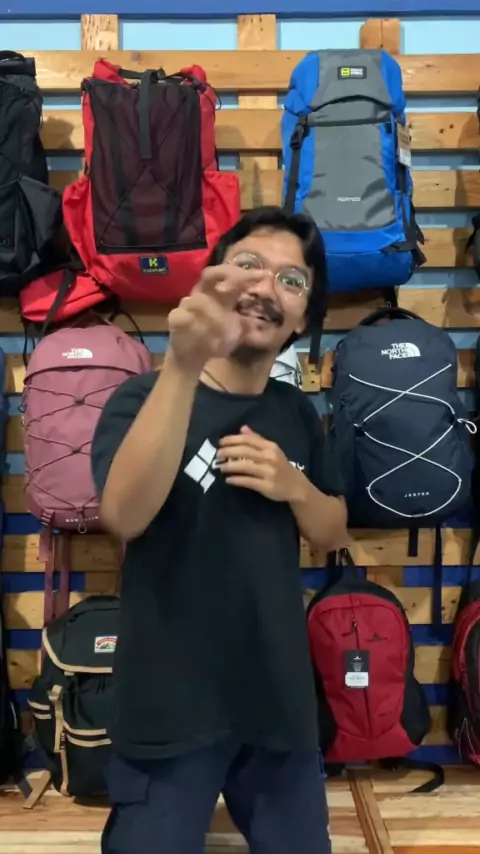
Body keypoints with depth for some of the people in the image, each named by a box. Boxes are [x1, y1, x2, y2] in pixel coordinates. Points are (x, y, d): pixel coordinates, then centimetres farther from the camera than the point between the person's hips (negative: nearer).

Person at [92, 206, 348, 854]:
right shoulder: (145, 397, -11)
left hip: (280, 698, 5)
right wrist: (183, 367, -39)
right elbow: (124, 515, -29)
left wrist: (293, 487, -9)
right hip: (170, 706, -4)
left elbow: (333, 534, 12)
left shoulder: (298, 413, 5)